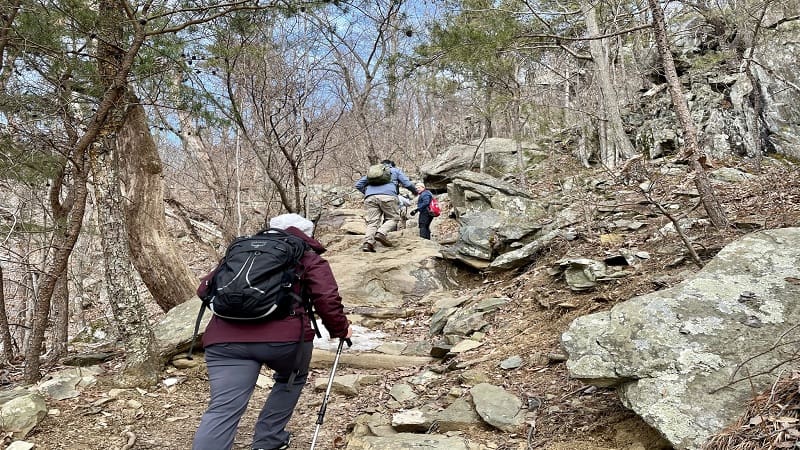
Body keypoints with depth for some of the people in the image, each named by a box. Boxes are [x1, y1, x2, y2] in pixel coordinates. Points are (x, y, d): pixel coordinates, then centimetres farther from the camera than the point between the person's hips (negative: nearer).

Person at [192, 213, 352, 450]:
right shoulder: (310, 259, 17)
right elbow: (327, 299, 3)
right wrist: (340, 329, 20)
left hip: (225, 338, 2)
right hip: (285, 336, -2)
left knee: (223, 409, -5)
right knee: (291, 380, 29)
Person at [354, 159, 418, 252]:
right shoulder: (395, 170, 28)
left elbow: (358, 185, 29)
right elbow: (407, 184, 19)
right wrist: (415, 191, 38)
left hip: (370, 197, 3)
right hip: (387, 196, -3)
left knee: (372, 221, 1)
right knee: (393, 218, 9)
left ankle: (368, 241, -22)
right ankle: (381, 233, -17)